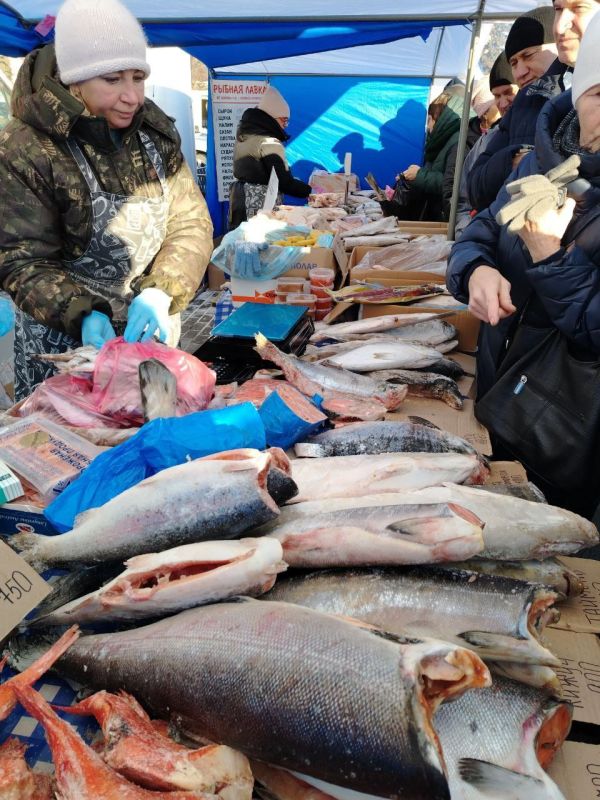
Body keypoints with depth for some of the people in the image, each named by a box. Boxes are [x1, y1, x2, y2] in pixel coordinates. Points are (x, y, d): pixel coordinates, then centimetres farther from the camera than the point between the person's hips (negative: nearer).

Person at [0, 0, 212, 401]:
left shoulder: (156, 134, 0)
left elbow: (191, 222, -5)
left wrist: (161, 292, -22)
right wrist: (82, 314, -30)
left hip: (153, 334, 4)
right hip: (65, 346, -4)